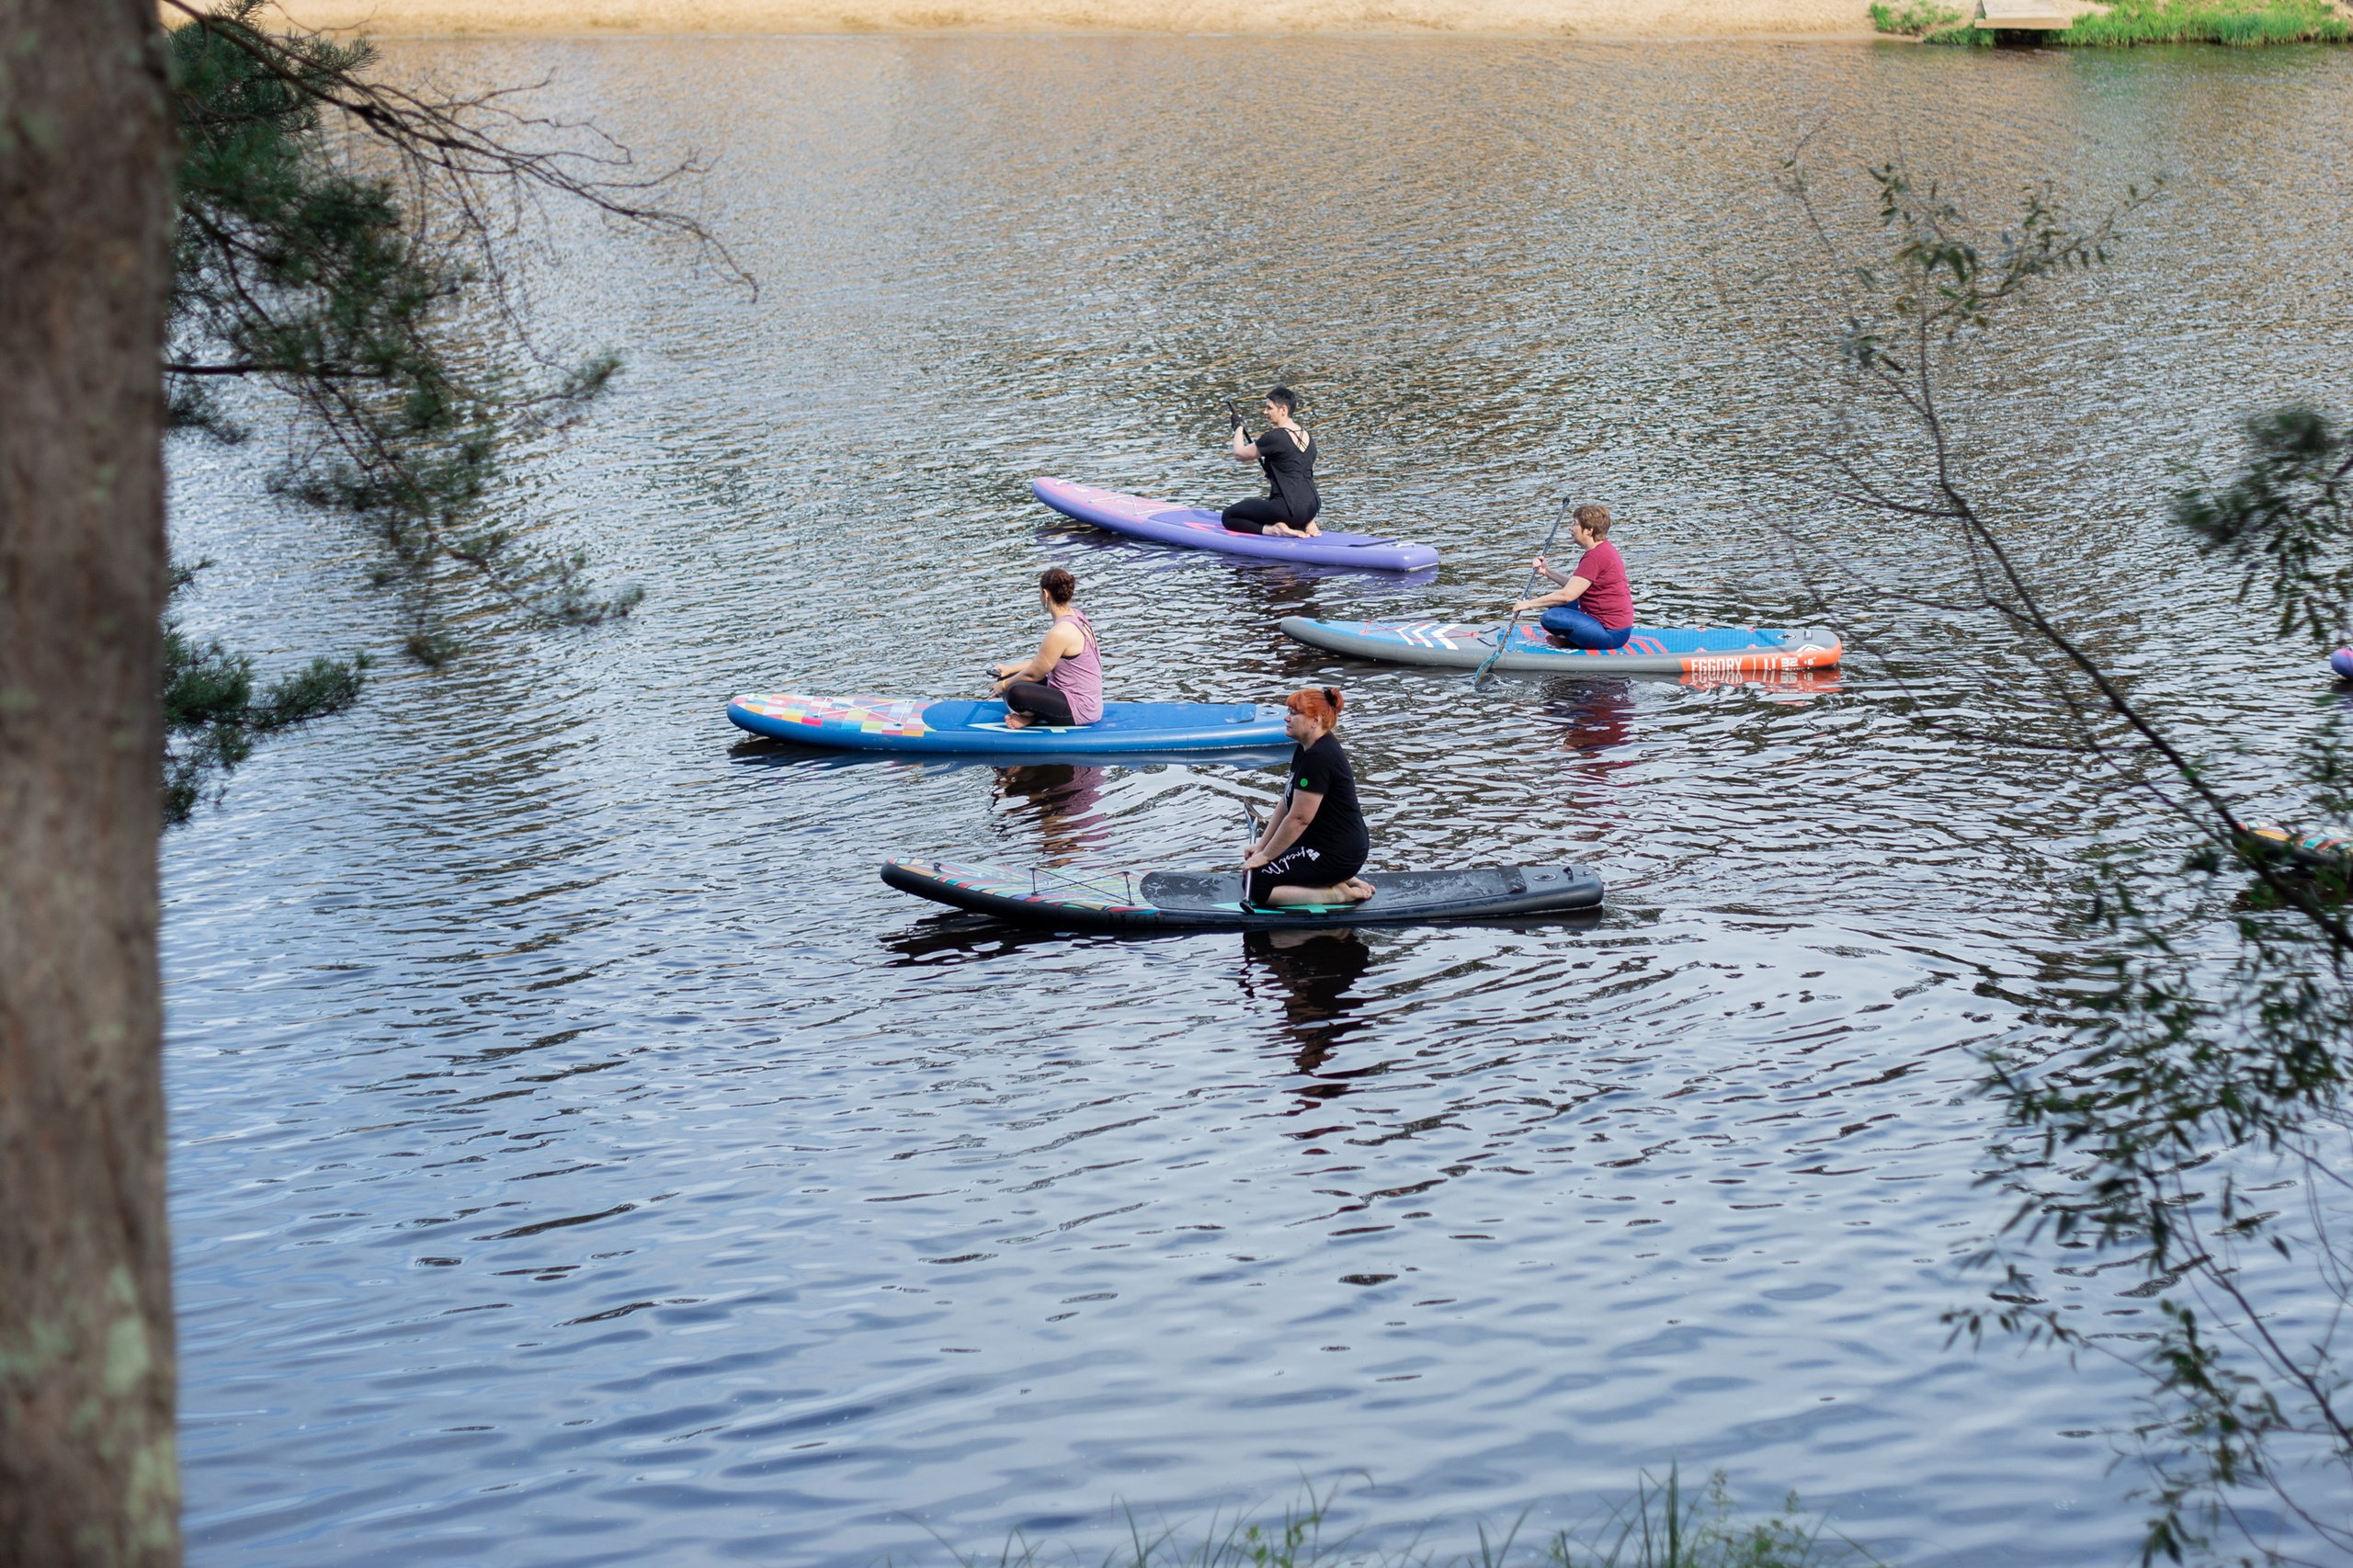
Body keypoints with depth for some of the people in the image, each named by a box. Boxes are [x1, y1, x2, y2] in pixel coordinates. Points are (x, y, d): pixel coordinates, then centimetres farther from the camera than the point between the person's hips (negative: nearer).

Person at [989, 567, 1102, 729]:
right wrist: (1010, 669, 19)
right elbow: (1042, 660, 18)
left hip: (1080, 709, -10)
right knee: (1008, 678, 14)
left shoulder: (1061, 633, -24)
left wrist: (1004, 686, 3)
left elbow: (1034, 674, -13)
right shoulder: (1075, 615, 6)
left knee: (1016, 693, -32)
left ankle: (1031, 717, -4)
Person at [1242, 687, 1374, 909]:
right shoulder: (1305, 749, 10)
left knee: (1254, 887, -13)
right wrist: (1262, 845, 12)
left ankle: (1335, 894, -8)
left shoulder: (1318, 757, -23)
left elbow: (1298, 818, -22)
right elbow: (1287, 803, 15)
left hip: (1337, 855, -11)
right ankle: (1342, 880, 13)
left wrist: (1265, 855, -13)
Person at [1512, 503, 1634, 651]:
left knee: (1550, 618, -26)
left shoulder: (1595, 557, -21)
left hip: (1612, 634, -11)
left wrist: (1529, 604, -18)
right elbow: (1576, 586, 16)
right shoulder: (1604, 549, 12)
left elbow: (1568, 594, -24)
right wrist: (1547, 571, 11)